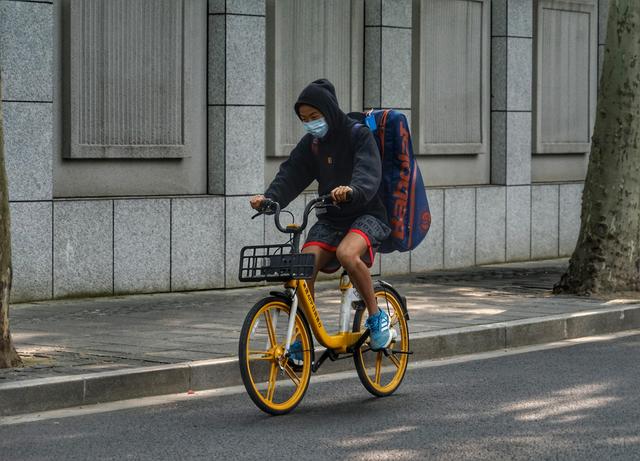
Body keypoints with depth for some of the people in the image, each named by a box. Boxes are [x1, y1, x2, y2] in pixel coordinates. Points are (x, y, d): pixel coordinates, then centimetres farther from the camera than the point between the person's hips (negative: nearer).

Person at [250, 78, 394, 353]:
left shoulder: (359, 135, -10)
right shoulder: (311, 143, 6)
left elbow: (369, 172, -26)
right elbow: (291, 173, -6)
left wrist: (352, 190, -49)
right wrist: (269, 197, -27)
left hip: (366, 214, -5)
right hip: (331, 218, 5)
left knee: (347, 254, -35)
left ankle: (376, 317, -15)